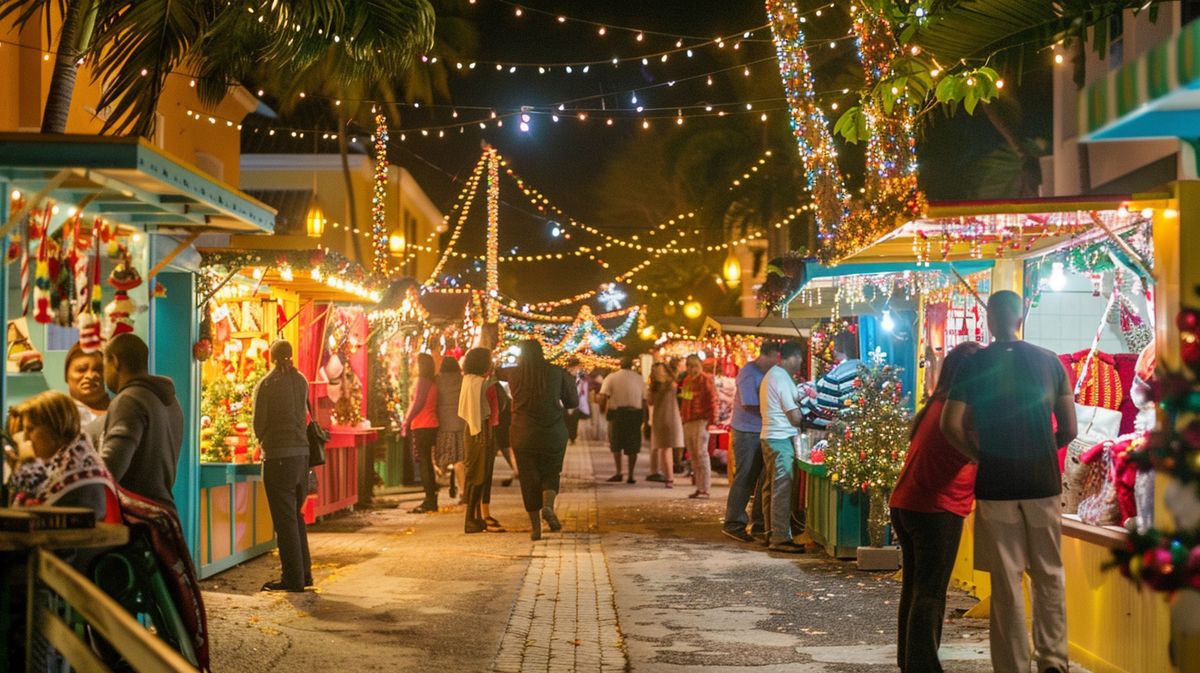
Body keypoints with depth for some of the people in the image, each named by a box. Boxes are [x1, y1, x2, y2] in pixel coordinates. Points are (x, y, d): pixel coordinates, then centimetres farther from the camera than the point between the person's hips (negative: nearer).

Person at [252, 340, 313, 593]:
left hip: (278, 457, -5)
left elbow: (259, 423, -3)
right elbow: (304, 414, 11)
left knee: (284, 518, 0)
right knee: (297, 515, 17)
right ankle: (304, 572, 20)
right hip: (302, 453, 6)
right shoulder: (301, 381, 7)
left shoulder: (265, 385, -7)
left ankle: (293, 578, 1)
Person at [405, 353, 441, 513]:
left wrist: (407, 421, -11)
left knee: (423, 462, -8)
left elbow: (418, 403, -17)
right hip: (431, 425, 9)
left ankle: (430, 501, -10)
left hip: (421, 426, -9)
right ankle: (431, 500, 16)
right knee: (427, 462, 14)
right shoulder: (432, 383, 16)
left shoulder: (422, 381, -10)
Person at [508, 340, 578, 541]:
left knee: (529, 479, 8)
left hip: (523, 434, 0)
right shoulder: (556, 372, -4)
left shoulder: (515, 376, -3)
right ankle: (548, 505, -12)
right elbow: (573, 401, 5)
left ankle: (535, 527, 7)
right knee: (551, 473, 15)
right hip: (553, 432, 0)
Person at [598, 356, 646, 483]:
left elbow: (603, 396, -11)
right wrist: (644, 415, 14)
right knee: (632, 446, 8)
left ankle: (619, 473, 0)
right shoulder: (639, 378, 9)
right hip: (636, 414, 2)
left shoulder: (611, 378, -1)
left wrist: (602, 410, 5)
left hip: (617, 413, -2)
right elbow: (644, 399, 7)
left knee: (616, 445, 10)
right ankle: (631, 475, 7)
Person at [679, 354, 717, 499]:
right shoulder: (687, 380, 18)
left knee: (701, 453, -10)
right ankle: (699, 487, 14)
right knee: (693, 456, 9)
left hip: (700, 421, -8)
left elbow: (712, 400, -11)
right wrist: (682, 415, 17)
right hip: (688, 422, 8)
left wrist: (712, 419, -16)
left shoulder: (705, 379, -6)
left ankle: (705, 489, -10)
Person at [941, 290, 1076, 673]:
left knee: (1006, 582, 5)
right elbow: (1069, 430, 2)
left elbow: (951, 426, -12)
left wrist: (979, 456, 4)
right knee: (1048, 576, 14)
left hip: (996, 486, -1)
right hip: (1043, 483, 1)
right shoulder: (1049, 362, 2)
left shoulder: (974, 366, -2)